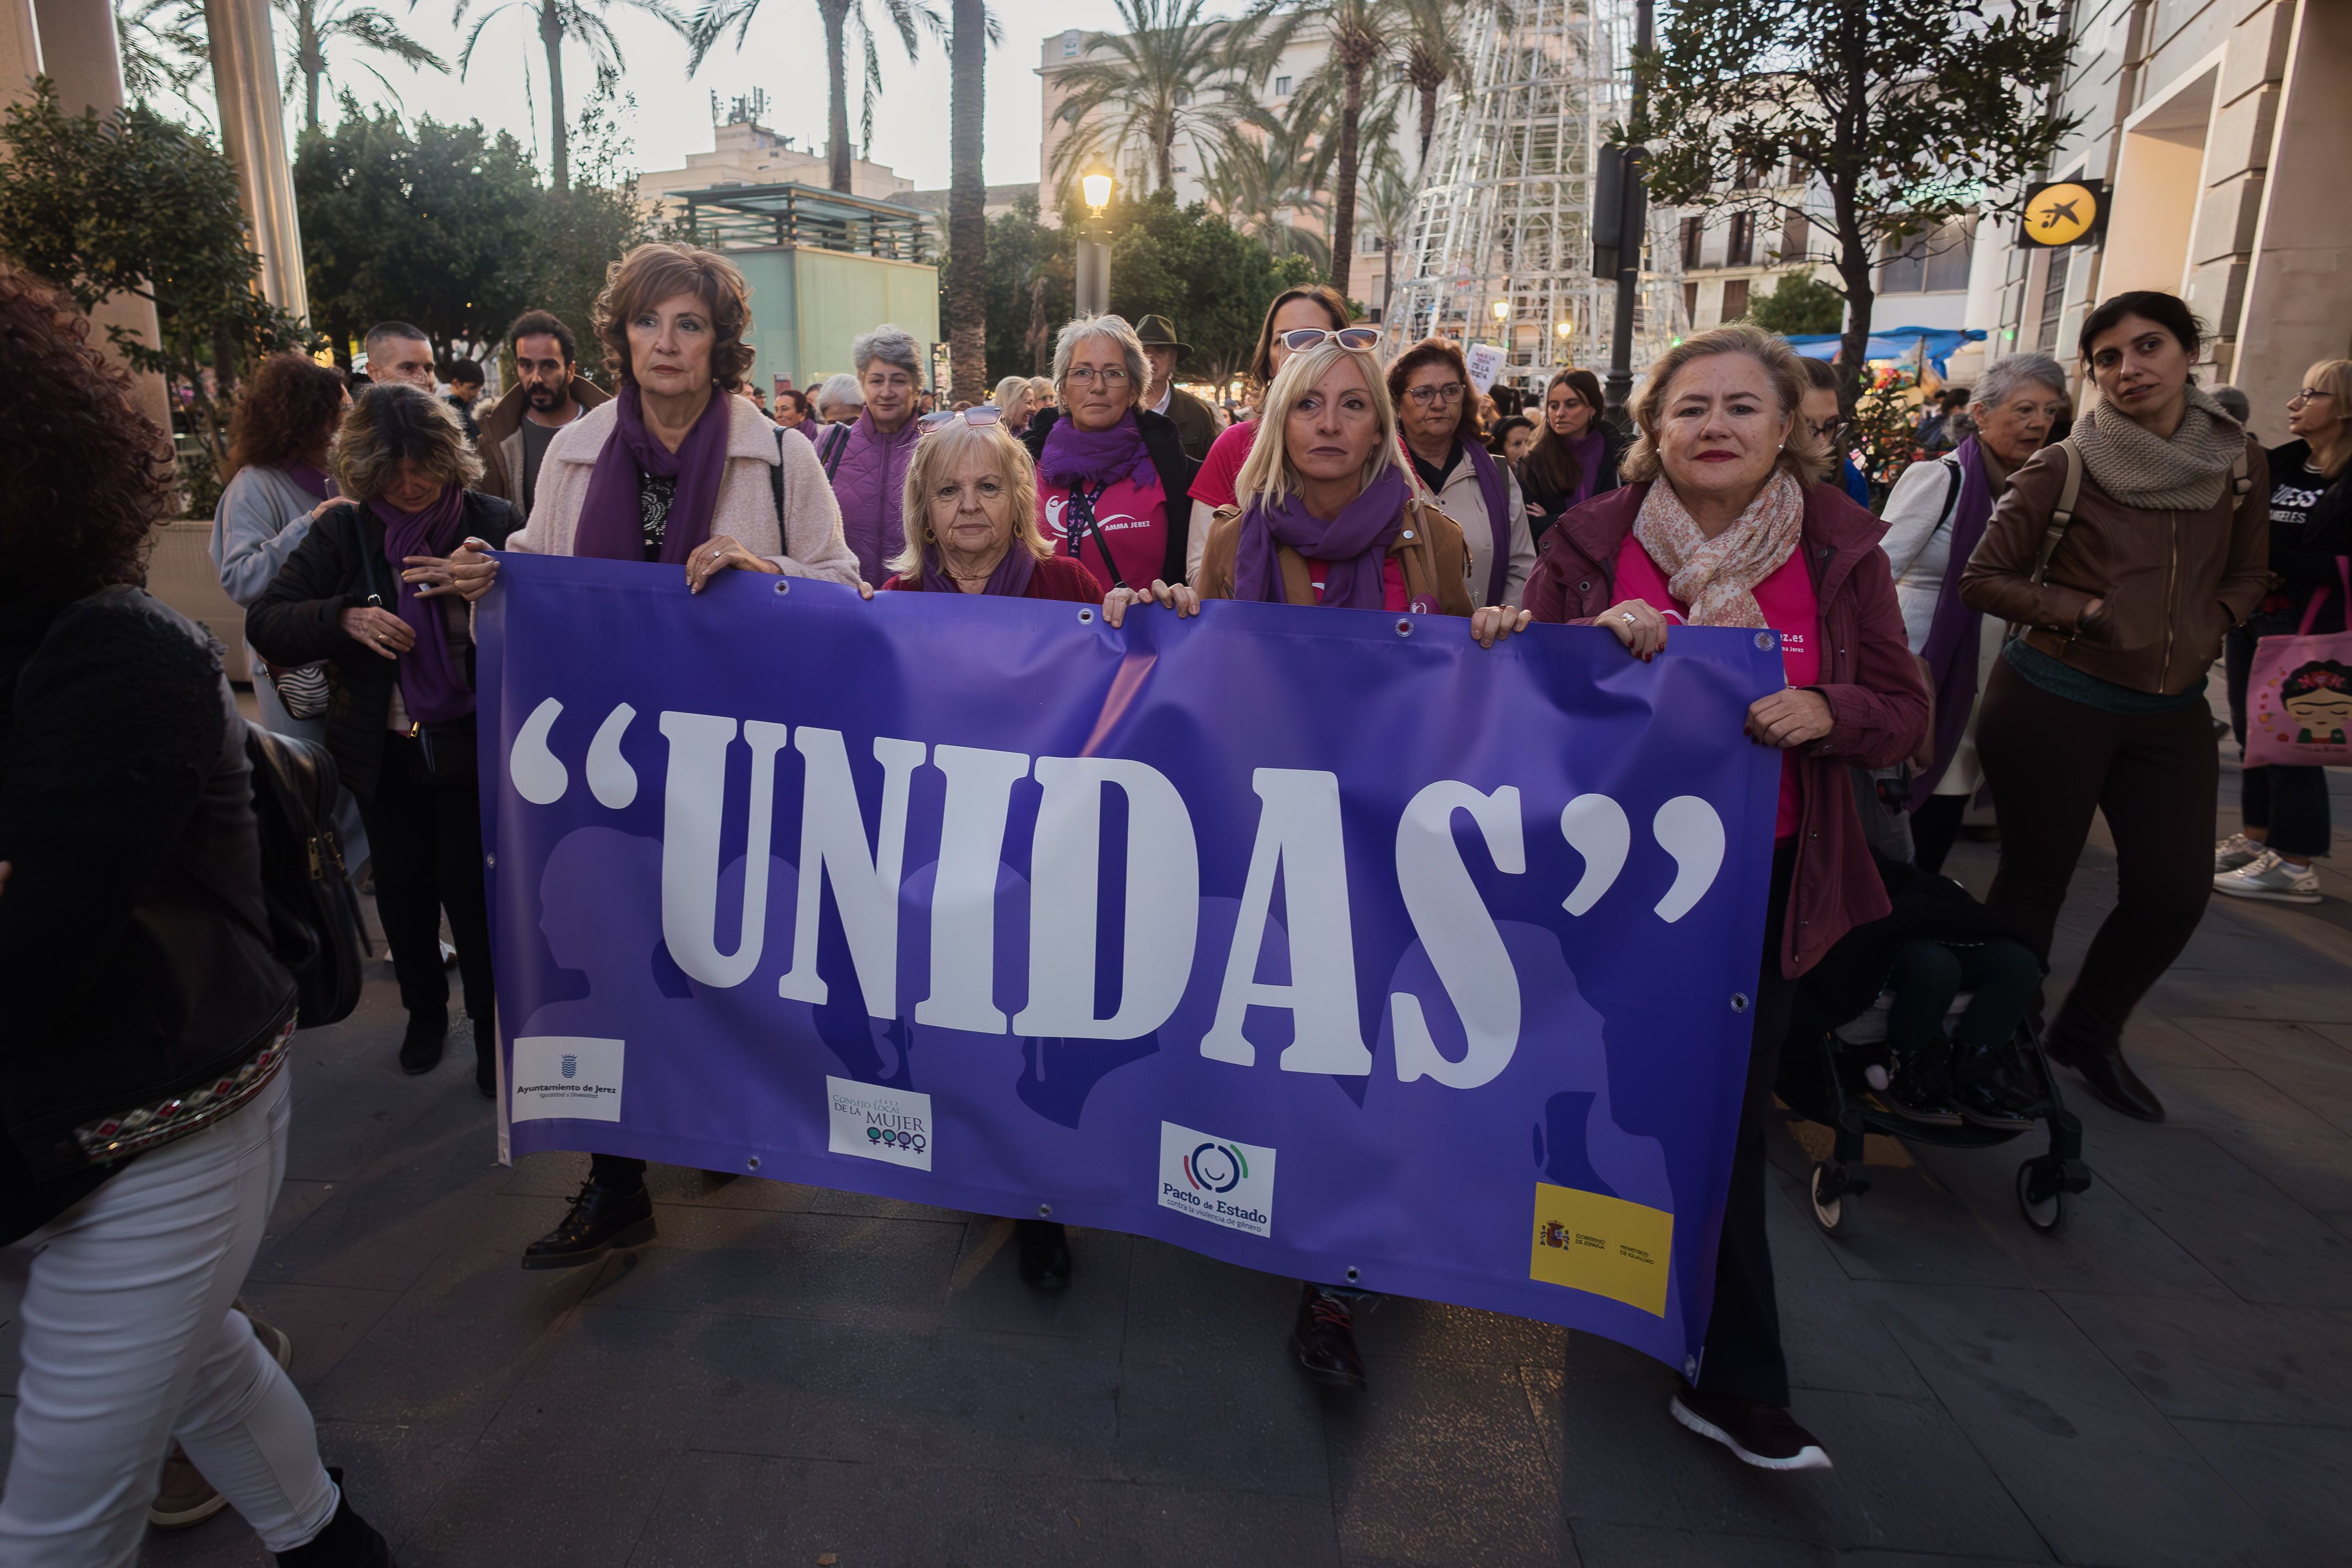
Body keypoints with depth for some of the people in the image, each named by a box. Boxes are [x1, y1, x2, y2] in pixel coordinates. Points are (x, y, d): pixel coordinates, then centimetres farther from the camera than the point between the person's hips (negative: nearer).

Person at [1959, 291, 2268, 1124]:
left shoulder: (2240, 462, 4)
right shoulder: (2064, 469, -9)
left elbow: (2246, 576, 16)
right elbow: (1982, 579, -6)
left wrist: (2201, 634, 0)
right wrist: (2086, 611, -14)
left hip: (2172, 711, 5)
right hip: (2054, 703, -5)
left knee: (2174, 891, 4)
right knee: (2036, 880, 5)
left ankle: (2089, 1032, 28)